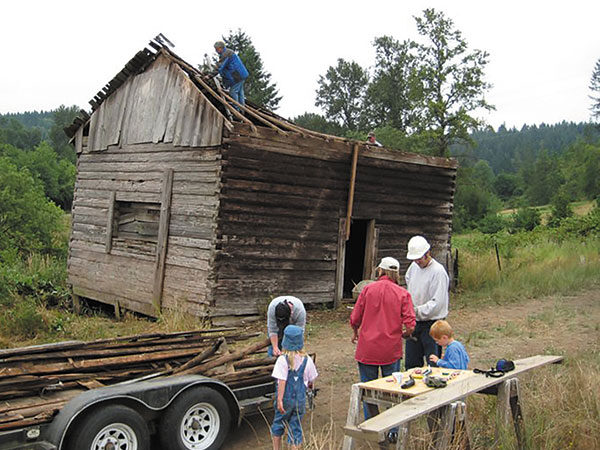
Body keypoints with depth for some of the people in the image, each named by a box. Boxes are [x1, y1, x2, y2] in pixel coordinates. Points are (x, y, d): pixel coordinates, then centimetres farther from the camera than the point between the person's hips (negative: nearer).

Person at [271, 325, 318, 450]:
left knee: (278, 424, 18)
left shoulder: (282, 360, -16)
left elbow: (282, 382, -19)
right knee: (296, 427, 12)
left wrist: (279, 399, -17)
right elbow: (311, 380, 6)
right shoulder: (307, 360, -5)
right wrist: (311, 386, 28)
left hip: (286, 399, -2)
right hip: (300, 399, 2)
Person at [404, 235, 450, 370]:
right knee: (411, 364, 13)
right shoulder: (414, 267, 7)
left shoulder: (438, 271, -16)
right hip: (414, 323, 7)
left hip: (431, 324, -7)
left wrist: (417, 311, -28)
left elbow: (437, 302, -21)